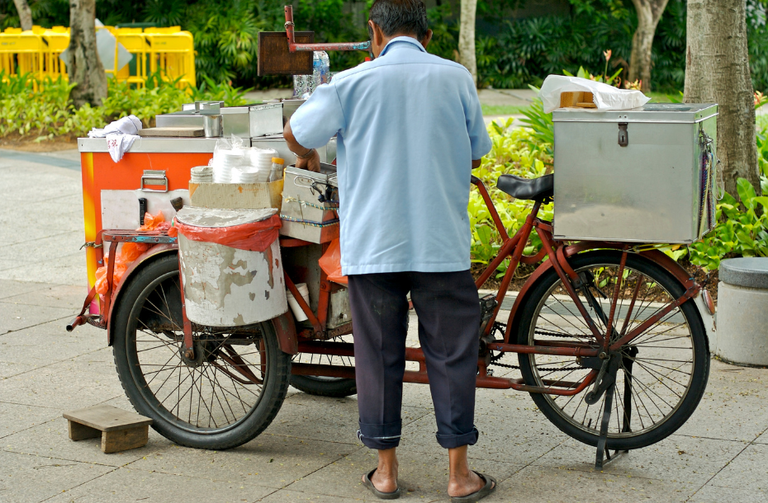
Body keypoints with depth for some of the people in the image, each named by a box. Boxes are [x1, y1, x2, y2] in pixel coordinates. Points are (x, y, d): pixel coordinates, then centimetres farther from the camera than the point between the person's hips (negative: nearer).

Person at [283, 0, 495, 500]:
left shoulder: (353, 82, -3)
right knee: (451, 354, 8)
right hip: (442, 243, 0)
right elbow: (476, 154, 12)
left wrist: (308, 156, 30)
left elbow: (296, 132, 8)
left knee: (379, 355, 9)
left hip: (372, 246, 0)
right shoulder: (456, 78, 2)